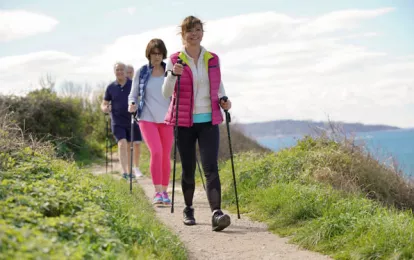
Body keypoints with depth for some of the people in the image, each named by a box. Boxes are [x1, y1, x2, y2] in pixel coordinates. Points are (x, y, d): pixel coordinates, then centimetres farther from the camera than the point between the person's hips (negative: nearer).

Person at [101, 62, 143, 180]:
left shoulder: (133, 84, -1)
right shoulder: (111, 87, 2)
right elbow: (103, 104, 8)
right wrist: (105, 108, -16)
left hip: (133, 120, 1)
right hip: (118, 122, -1)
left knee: (136, 144, 10)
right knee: (122, 143, -19)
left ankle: (136, 167, 35)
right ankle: (125, 172, -25)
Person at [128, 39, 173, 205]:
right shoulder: (141, 73, 4)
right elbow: (133, 94, 11)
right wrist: (132, 104, -10)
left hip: (166, 119, 2)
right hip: (147, 119, -1)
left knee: (166, 156, 5)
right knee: (156, 152, -18)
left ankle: (164, 192, 18)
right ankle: (157, 192, -15)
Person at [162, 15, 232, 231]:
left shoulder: (213, 59, 8)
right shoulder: (174, 60, 0)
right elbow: (166, 93, -5)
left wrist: (223, 100, 1)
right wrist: (173, 75, -23)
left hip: (209, 121, 1)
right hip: (184, 122, -1)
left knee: (211, 167, -12)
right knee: (188, 169, 7)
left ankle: (217, 214, -22)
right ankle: (188, 210, 27)